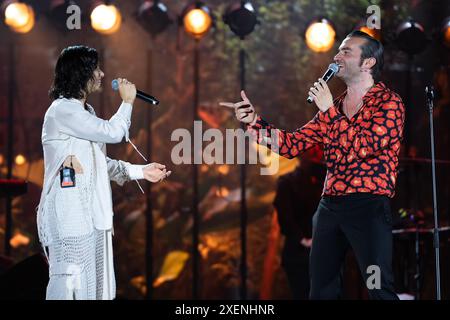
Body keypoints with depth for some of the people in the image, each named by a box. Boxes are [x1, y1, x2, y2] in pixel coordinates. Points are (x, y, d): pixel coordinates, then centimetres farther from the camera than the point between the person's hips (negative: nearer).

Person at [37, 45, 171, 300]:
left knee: (96, 284, 10)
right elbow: (113, 133, -15)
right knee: (73, 285, -9)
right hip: (70, 215, -10)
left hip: (91, 213, 10)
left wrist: (141, 171, 14)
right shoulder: (62, 110, -12)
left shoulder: (85, 111, 18)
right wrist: (127, 102, 1)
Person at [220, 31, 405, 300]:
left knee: (379, 289, -11)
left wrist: (329, 111, -11)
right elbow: (293, 144, 12)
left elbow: (364, 147, -17)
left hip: (369, 206, -7)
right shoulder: (333, 107, 16)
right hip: (329, 205, 7)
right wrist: (254, 121, 0)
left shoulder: (388, 102, -3)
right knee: (321, 290, 11)